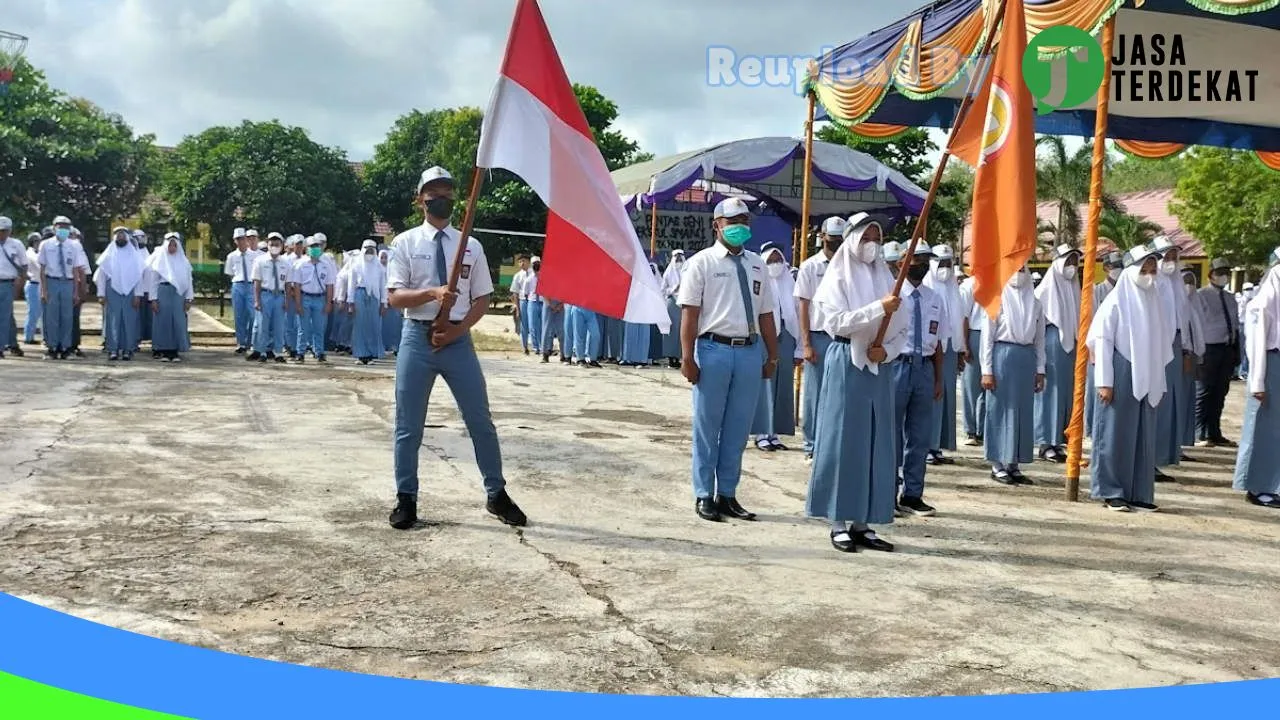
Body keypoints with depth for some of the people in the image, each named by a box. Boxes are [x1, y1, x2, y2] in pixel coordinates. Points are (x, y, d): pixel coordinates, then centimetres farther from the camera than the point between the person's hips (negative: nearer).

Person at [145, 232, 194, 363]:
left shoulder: (183, 261, 12)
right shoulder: (159, 259, 8)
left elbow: (188, 280, 10)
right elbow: (153, 280, 6)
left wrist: (188, 298, 2)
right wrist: (153, 299, -2)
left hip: (179, 294, 1)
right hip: (163, 292, -1)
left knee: (178, 322, -3)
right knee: (163, 321, -1)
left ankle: (175, 352, 3)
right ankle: (164, 351, 4)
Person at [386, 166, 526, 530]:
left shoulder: (471, 246, 6)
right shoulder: (405, 243, 1)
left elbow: (483, 299, 6)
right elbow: (394, 297, -6)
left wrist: (458, 329, -9)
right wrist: (433, 293, -23)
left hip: (459, 339, 1)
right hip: (417, 337, -1)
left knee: (481, 421, 7)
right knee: (408, 425, 6)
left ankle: (496, 494, 22)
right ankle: (406, 499, 21)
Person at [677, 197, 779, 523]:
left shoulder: (757, 265, 14)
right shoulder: (702, 262, -1)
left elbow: (766, 314, 15)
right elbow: (689, 312, -6)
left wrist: (772, 355, 13)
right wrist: (687, 357, -12)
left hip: (749, 352, 5)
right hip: (714, 349, -4)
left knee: (738, 429, 10)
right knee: (707, 427, 4)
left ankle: (727, 494, 22)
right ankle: (704, 496, 15)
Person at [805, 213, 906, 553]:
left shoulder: (886, 277, 12)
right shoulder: (838, 277, -1)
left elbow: (901, 329, 11)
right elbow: (838, 322, -14)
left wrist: (886, 350, -8)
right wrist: (878, 307, -22)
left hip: (879, 368, 5)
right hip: (846, 365, -5)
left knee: (876, 445, 5)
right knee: (844, 442, -2)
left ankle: (862, 523, 12)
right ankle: (839, 523, 5)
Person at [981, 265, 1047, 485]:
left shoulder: (1034, 302, 11)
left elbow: (1039, 338, 14)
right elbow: (987, 336, -3)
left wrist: (1040, 369, 9)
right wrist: (986, 370, -8)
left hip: (1027, 357, 4)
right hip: (1003, 354, -4)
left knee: (1023, 411, 6)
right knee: (1000, 409, 0)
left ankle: (1013, 464, 14)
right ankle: (998, 465, 6)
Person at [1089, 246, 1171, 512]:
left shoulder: (1154, 300, 11)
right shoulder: (1116, 300, -5)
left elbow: (1161, 343, 14)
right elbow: (1102, 342, -8)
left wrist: (1159, 382, 11)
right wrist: (1104, 382, -13)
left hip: (1146, 380, 6)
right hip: (1121, 377, -6)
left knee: (1144, 436, 7)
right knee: (1115, 433, -1)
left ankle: (1139, 493, 14)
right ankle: (1111, 492, 6)